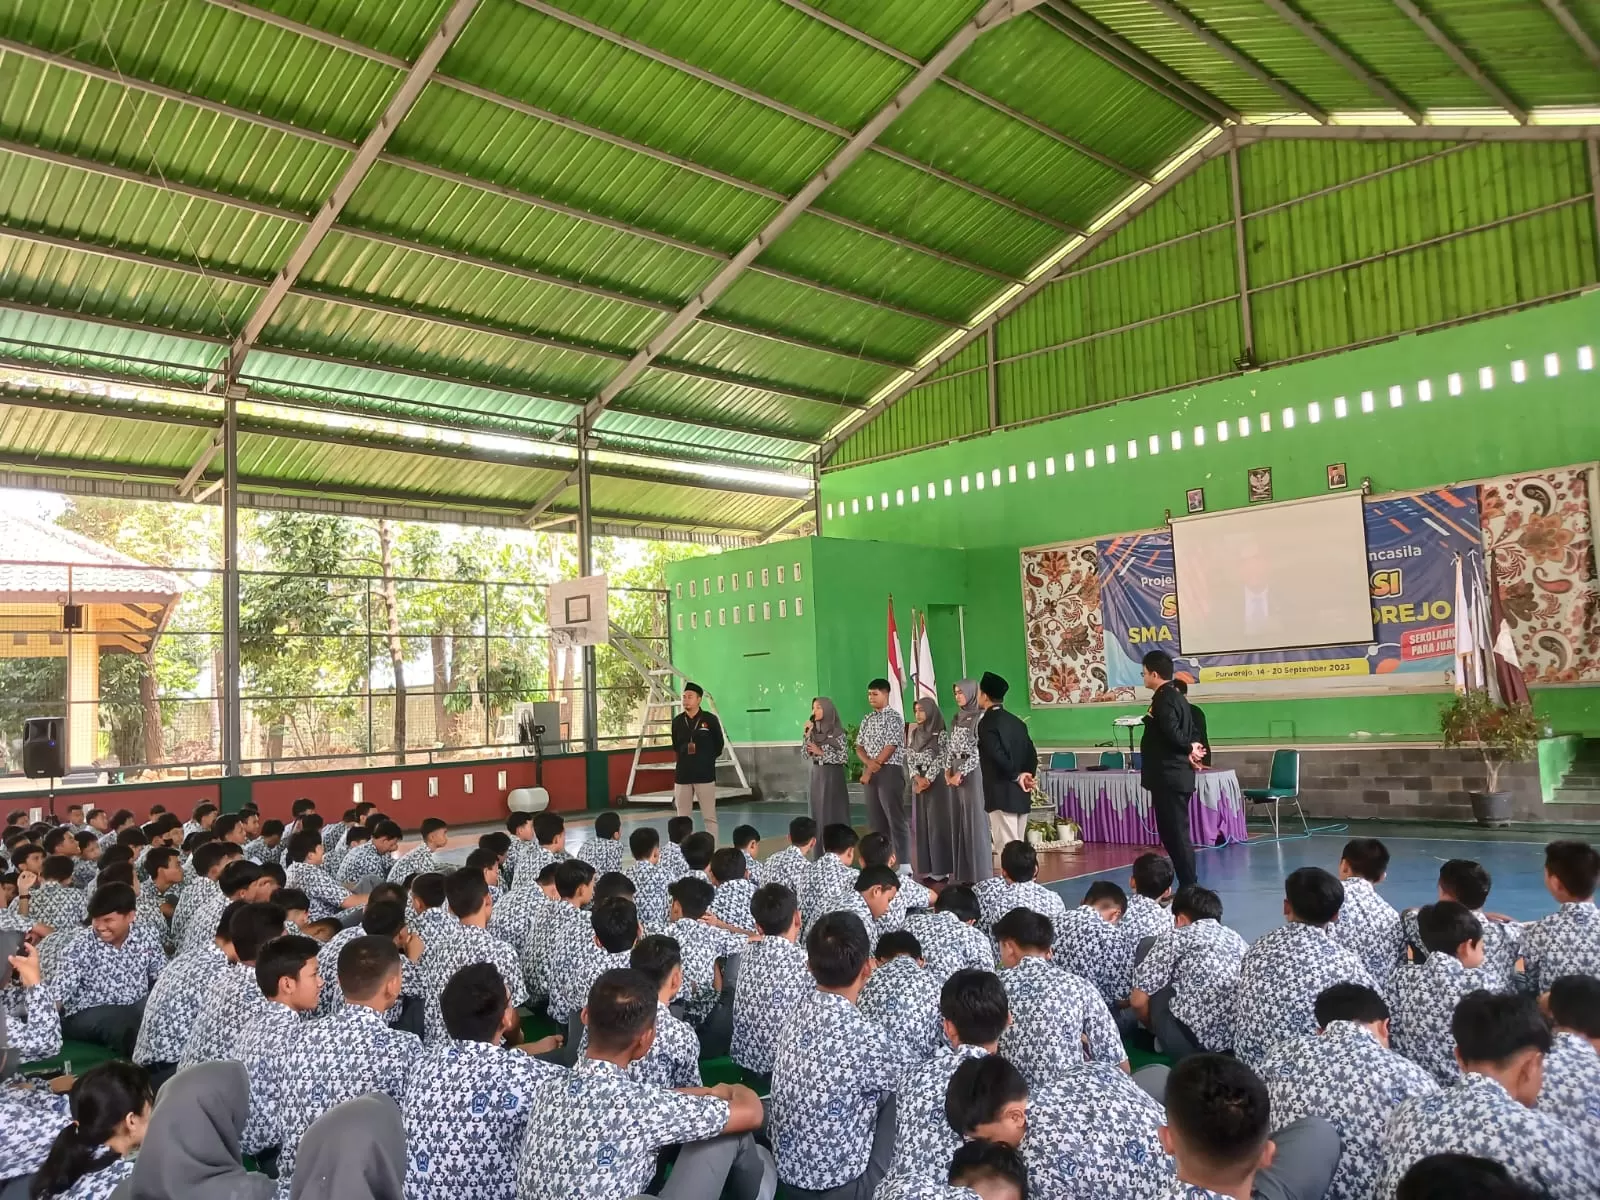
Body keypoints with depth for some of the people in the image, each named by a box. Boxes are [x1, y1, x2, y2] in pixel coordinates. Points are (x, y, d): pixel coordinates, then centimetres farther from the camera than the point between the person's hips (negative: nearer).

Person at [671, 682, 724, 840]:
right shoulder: (677, 721, 4)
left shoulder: (710, 719, -5)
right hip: (682, 774, 3)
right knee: (682, 818, 9)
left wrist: (706, 760, 9)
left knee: (709, 817, 0)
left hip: (705, 774, -3)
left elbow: (718, 745, 6)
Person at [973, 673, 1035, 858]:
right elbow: (1032, 754, 10)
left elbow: (998, 756, -21)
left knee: (1006, 848, -7)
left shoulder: (986, 722, -11)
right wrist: (1026, 775, 2)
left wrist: (1016, 776, -8)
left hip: (1001, 795, -8)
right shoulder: (1016, 721, 14)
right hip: (1021, 794, 8)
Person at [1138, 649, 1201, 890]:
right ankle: (1187, 885, 20)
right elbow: (1190, 732, 17)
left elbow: (1173, 734, -26)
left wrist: (1189, 747, -8)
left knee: (1176, 833, -5)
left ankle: (1188, 887, -1)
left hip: (1169, 777, -10)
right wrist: (1191, 748, -2)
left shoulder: (1163, 700, -17)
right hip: (1175, 775, 10)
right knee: (1174, 833, 15)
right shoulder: (1176, 697, 15)